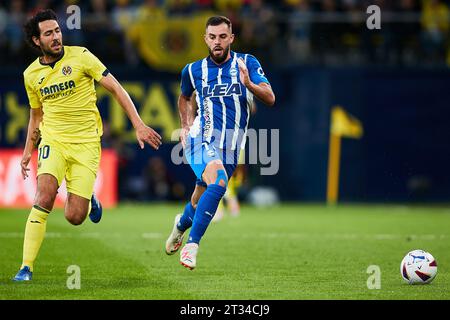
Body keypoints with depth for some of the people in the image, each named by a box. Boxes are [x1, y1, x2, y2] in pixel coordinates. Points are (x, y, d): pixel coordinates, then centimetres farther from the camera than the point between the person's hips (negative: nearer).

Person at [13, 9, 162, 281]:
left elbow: (116, 88, -3)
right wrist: (28, 152, 20)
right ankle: (27, 267, -19)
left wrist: (138, 125, -9)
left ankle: (88, 199, 30)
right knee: (44, 196, -25)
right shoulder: (31, 74, 6)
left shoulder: (80, 56, -5)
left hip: (86, 143, -2)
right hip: (53, 140, 2)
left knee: (74, 217, -8)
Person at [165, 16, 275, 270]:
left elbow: (270, 99, -9)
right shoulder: (193, 71, 7)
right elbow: (185, 98, 29)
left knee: (201, 203, 10)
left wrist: (249, 84, -27)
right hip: (202, 138, -2)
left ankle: (181, 224, 46)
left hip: (231, 147, 2)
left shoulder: (247, 63, 2)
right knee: (219, 182, -31)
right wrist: (187, 124, 14)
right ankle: (192, 244, -26)